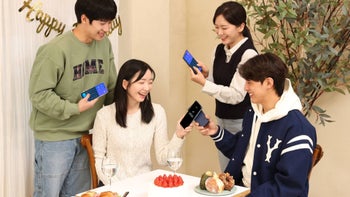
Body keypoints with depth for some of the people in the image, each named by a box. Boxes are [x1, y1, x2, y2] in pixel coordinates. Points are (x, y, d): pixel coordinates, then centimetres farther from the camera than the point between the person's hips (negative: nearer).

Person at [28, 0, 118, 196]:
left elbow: (112, 86, 9)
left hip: (84, 135, 6)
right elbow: (38, 94, -18)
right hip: (54, 137, -6)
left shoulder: (104, 44, 1)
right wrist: (74, 109, -21)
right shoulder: (56, 49, -20)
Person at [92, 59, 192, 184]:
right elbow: (98, 158, 0)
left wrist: (178, 136, -14)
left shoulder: (157, 112, 1)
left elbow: (162, 159, 1)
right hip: (115, 184, -1)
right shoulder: (105, 115, -4)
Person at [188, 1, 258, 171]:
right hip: (222, 119, 7)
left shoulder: (248, 54, -18)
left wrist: (204, 83, -24)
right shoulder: (220, 50, 4)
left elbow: (236, 95, -20)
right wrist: (207, 74, -5)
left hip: (241, 123, -7)